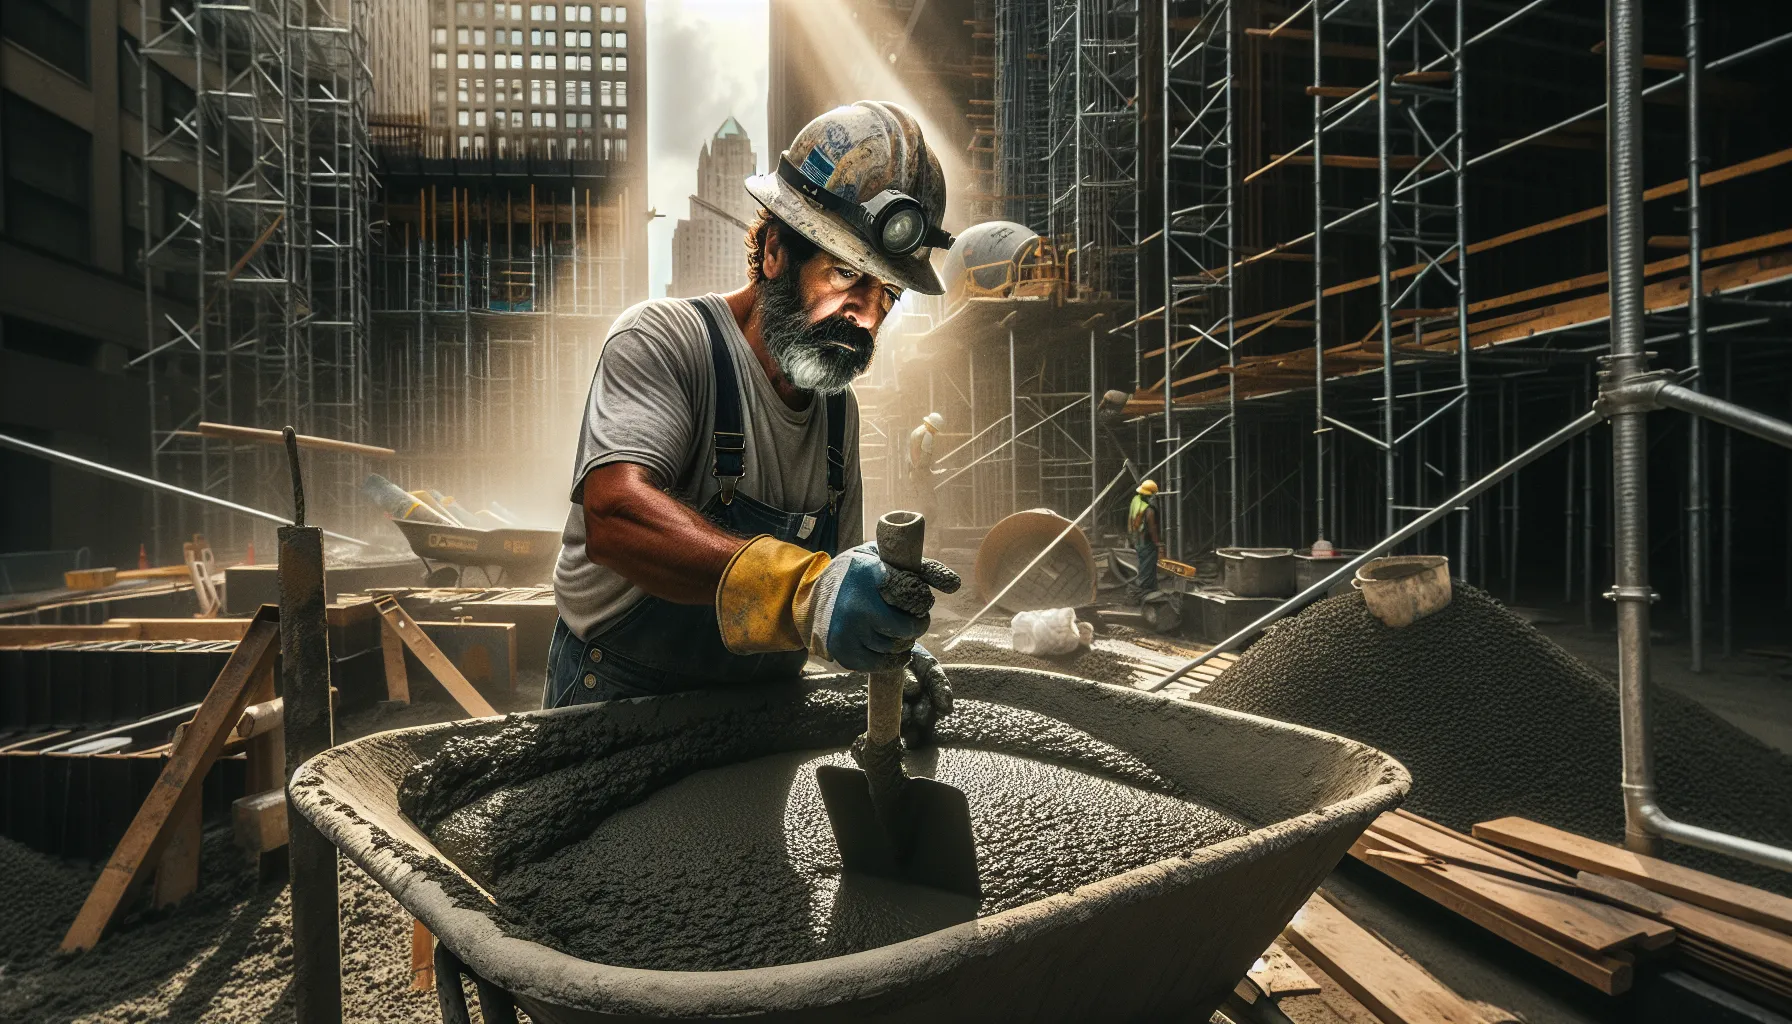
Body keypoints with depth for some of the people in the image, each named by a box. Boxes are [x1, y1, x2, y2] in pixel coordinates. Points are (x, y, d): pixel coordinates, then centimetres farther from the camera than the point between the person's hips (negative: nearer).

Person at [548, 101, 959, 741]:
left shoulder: (839, 405, 7)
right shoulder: (665, 338, -15)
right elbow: (614, 514, -33)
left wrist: (884, 639, -10)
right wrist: (800, 586, -46)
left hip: (759, 708, 5)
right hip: (618, 707, -4)